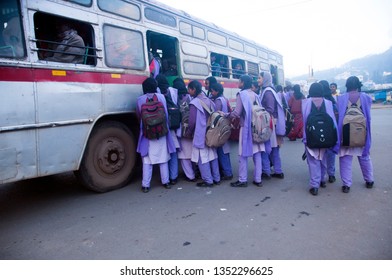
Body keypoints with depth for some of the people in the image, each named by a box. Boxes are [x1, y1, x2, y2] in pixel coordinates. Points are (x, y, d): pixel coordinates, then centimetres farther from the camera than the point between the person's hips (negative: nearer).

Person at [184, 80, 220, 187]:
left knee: (203, 158, 3)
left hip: (200, 134, -7)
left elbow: (192, 121, -13)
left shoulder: (194, 102, -13)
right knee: (212, 155, 13)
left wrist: (189, 133, 3)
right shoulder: (208, 100, 6)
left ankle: (208, 180, 8)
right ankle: (216, 178, 22)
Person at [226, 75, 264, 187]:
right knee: (257, 154, 8)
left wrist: (227, 115, 3)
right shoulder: (254, 94, 10)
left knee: (243, 154, 2)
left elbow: (237, 113, -13)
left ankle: (242, 180, 8)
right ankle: (258, 179, 14)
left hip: (246, 127, -6)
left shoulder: (241, 94, -8)